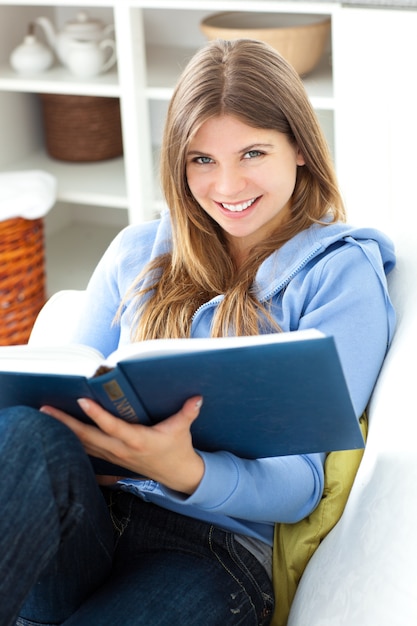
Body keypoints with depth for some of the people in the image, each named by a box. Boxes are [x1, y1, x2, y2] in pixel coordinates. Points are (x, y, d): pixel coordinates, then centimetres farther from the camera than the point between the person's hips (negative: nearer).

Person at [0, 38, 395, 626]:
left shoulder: (342, 274, 3)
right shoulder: (137, 252, 17)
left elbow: (300, 485, -3)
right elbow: (68, 389, 16)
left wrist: (184, 471, -26)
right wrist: (65, 452, -11)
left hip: (214, 545, -4)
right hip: (83, 524, 4)